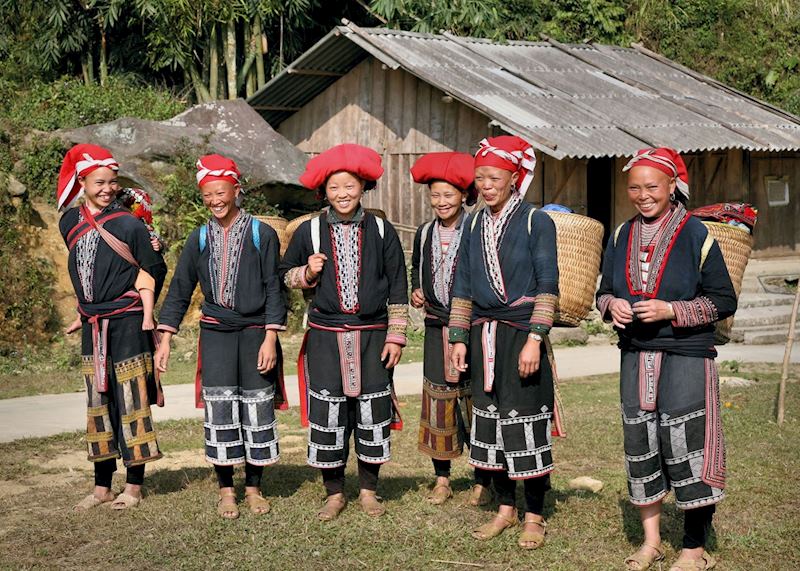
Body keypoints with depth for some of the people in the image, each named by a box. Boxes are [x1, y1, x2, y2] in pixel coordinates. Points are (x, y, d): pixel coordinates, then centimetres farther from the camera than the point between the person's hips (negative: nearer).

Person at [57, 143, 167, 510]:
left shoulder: (128, 224, -9)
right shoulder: (69, 223, 6)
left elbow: (155, 270, -1)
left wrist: (138, 307, 2)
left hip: (127, 325, -5)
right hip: (92, 325, 5)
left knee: (131, 403, 0)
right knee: (97, 404, 9)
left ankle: (133, 487, 8)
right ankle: (102, 487, 17)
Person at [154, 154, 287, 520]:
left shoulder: (261, 235, -1)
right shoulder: (199, 239, 7)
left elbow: (273, 288, -3)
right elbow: (180, 289, 10)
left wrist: (270, 338, -10)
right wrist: (165, 339, 3)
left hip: (255, 333, -1)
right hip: (216, 335, 2)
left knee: (258, 408, 2)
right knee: (220, 411, -1)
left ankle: (254, 488, 15)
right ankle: (226, 491, 11)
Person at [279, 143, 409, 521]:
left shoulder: (381, 231, 2)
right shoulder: (309, 232, 2)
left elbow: (398, 289, 6)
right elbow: (285, 274, 15)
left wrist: (396, 336, 2)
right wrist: (307, 273, -7)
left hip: (371, 335, 0)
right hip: (326, 337, 0)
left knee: (373, 411, 3)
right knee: (327, 414, 1)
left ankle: (368, 489, 20)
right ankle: (334, 492, 16)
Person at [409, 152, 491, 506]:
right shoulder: (424, 234, 10)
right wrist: (415, 291, 6)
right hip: (436, 328, 5)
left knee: (476, 401, -1)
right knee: (438, 399, 7)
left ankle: (482, 481, 9)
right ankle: (442, 479, 17)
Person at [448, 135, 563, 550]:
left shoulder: (536, 222, -5)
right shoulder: (474, 225, 10)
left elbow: (547, 286, -9)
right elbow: (463, 286, 14)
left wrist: (534, 339, -16)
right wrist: (460, 338, 8)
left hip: (522, 334, -5)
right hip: (484, 336, 5)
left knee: (528, 423, -2)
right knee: (490, 419, 10)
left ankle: (534, 516, 9)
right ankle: (505, 508, 23)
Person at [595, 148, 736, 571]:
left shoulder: (695, 234, -6)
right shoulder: (622, 236, 9)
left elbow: (723, 301, -5)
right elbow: (604, 291, 17)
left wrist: (670, 311, -16)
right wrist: (612, 305, -6)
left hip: (685, 357, -5)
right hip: (635, 356, 5)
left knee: (684, 445, -5)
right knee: (639, 442, 8)